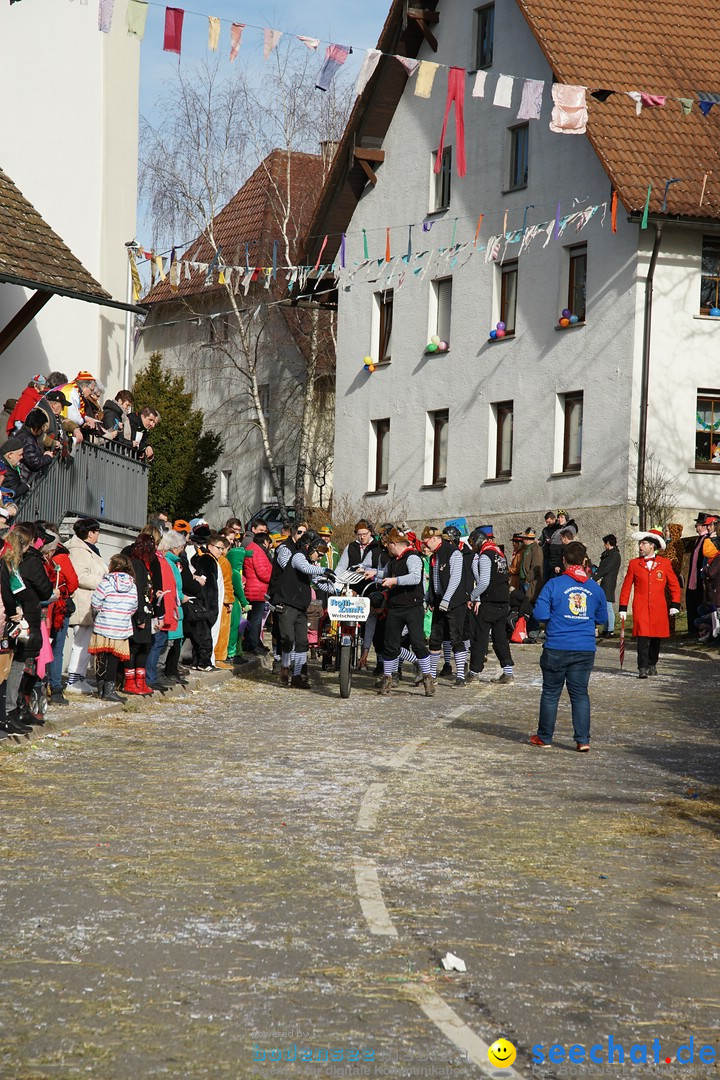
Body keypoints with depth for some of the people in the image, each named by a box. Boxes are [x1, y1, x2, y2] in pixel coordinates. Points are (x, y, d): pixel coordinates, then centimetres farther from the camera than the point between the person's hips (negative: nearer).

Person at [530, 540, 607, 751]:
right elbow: (601, 618, 12)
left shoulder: (554, 584, -8)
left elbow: (540, 614, -11)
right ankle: (583, 739, 1)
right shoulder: (595, 588, 3)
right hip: (585, 650, 2)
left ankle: (544, 737, 18)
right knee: (580, 694, 8)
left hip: (557, 648, -2)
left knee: (550, 693, 9)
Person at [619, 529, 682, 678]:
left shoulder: (665, 563, 5)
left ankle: (652, 664, 27)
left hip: (659, 609, 1)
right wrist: (623, 608, 4)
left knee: (656, 638, 9)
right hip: (640, 608, -1)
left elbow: (674, 585, 11)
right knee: (643, 637, -12)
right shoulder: (634, 564, 5)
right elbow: (626, 586, 8)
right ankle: (642, 668, -13)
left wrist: (675, 604, 4)